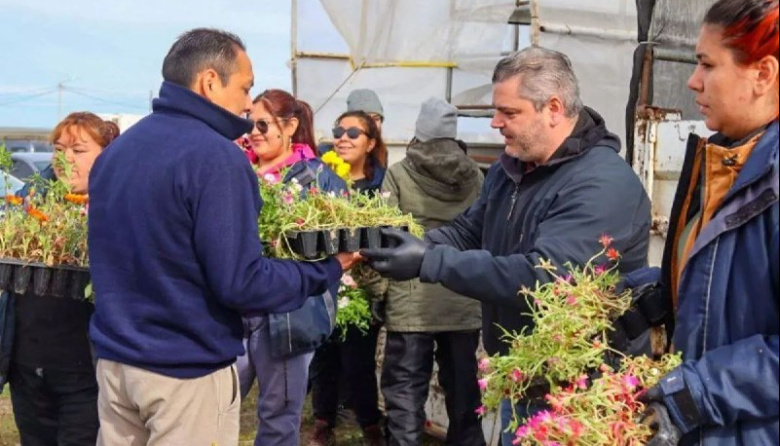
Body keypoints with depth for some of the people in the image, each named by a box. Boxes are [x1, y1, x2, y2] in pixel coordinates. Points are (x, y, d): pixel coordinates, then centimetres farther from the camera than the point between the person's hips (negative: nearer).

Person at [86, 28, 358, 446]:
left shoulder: (114, 150, 7)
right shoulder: (216, 156, -18)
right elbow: (239, 284, -20)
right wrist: (325, 270, -8)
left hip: (114, 359, 7)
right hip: (186, 370, -7)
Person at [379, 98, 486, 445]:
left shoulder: (399, 174, -5)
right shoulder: (474, 176, 5)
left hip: (411, 304, -3)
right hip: (465, 303, 4)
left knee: (406, 391, 3)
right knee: (463, 390, 14)